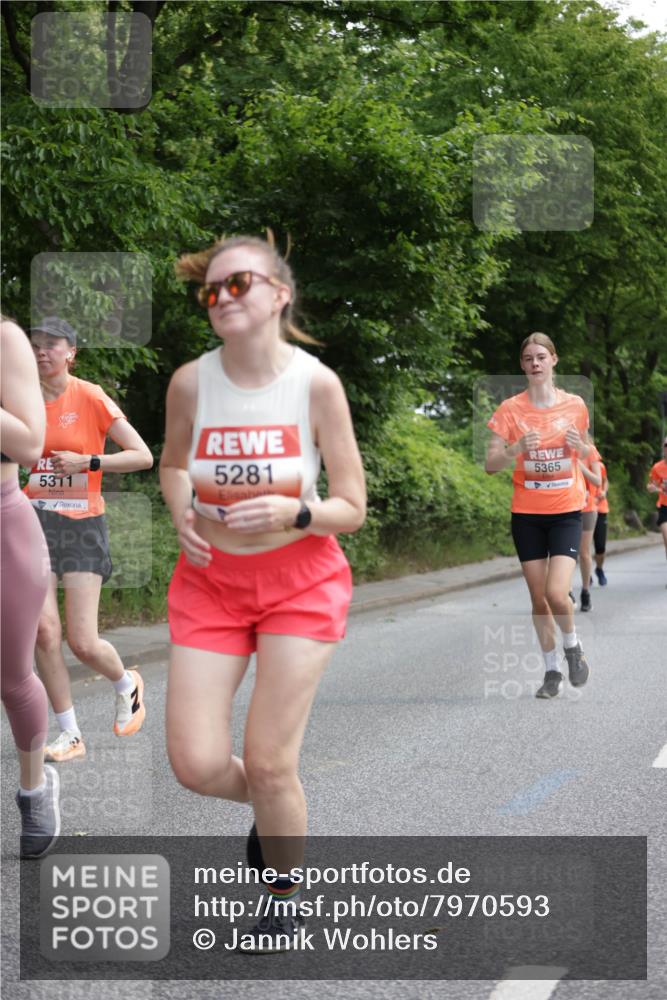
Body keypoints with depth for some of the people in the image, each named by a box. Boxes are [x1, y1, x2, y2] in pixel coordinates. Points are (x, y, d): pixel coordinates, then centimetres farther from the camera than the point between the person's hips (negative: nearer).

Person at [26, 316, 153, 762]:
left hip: (83, 524, -4)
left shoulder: (91, 398, -6)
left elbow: (143, 456, -8)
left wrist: (86, 461, -16)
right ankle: (71, 735, 5)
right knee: (45, 630, -8)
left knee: (83, 642, -5)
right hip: (36, 521, 4)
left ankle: (127, 685, 28)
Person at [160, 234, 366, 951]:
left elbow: (352, 508, -7)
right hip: (210, 578, 3)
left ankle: (286, 895, 24)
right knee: (197, 766, -5)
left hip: (300, 582, -2)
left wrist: (293, 512, -26)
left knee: (270, 765, -4)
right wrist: (182, 514, -6)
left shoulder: (316, 382, -13)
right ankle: (271, 807, 32)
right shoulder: (191, 382, -7)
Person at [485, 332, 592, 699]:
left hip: (566, 512, -1)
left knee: (556, 594, -16)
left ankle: (573, 648, 14)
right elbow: (490, 464, -5)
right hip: (527, 514, 1)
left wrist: (580, 446, -8)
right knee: (538, 598, 5)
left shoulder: (575, 405, 0)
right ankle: (551, 670, 21)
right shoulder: (510, 408, -3)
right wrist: (516, 449, -25)